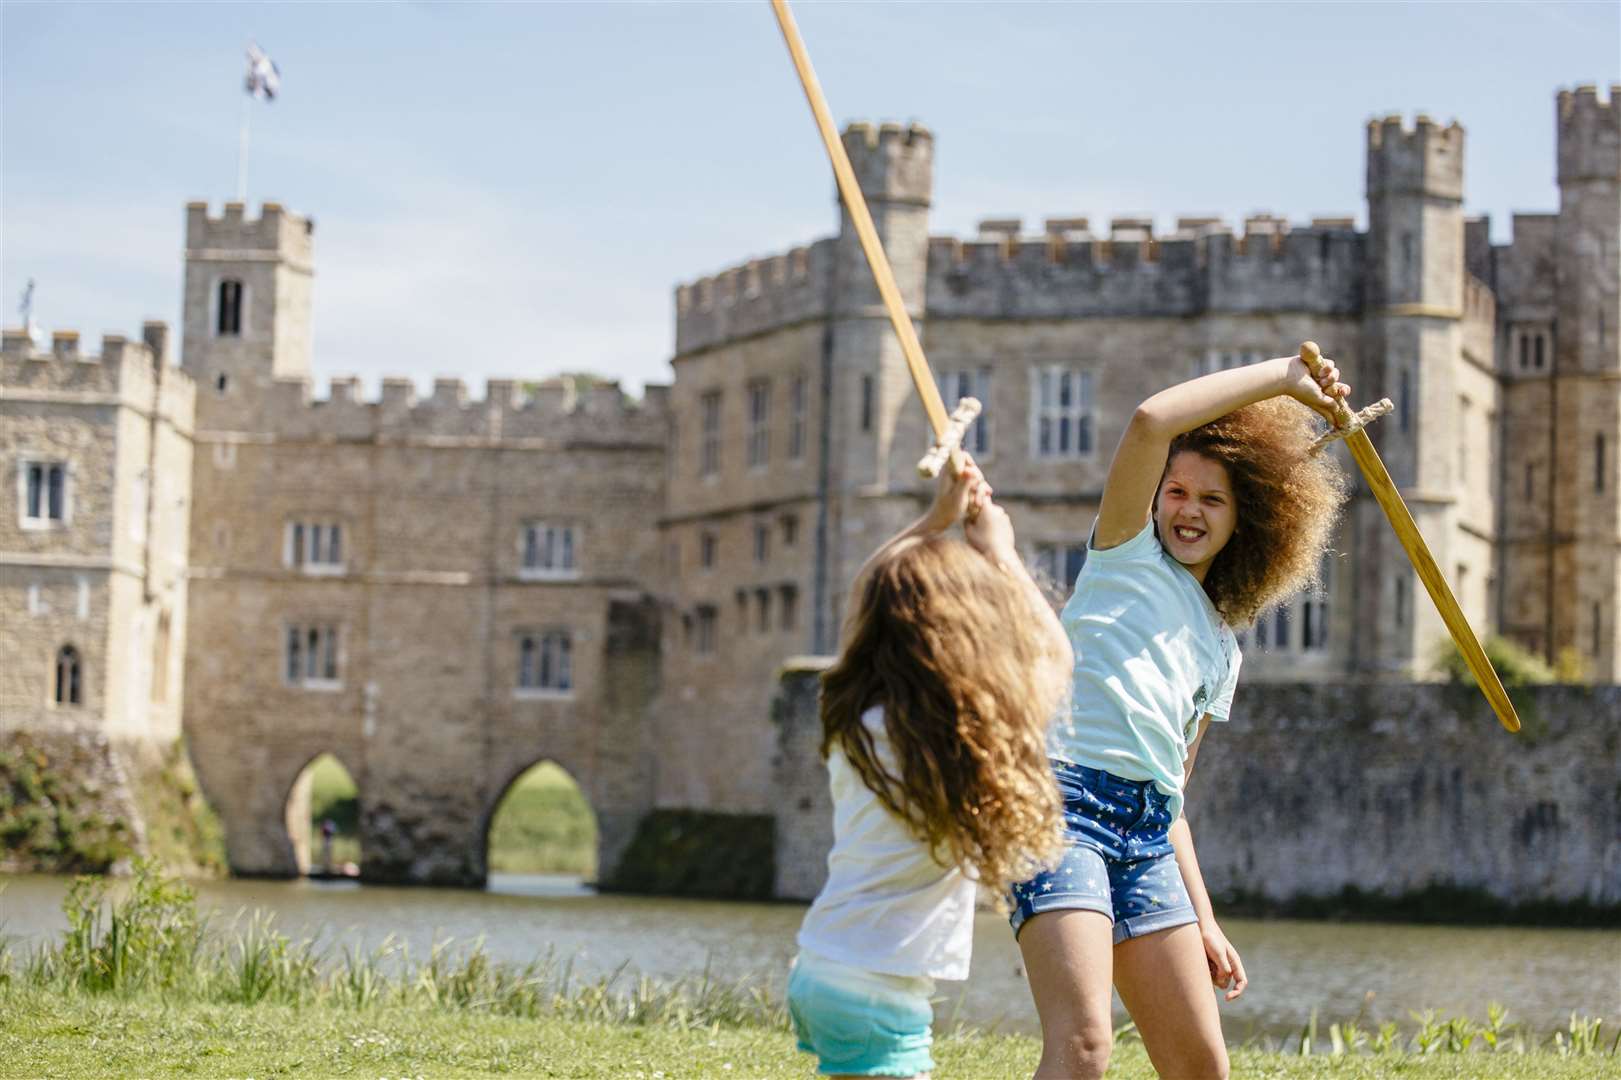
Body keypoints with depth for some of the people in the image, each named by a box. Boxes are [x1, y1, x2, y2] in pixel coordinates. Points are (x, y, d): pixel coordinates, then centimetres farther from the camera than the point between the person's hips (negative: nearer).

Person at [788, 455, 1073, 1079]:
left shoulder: (856, 717, 1)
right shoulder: (971, 734, -16)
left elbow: (865, 599, 22)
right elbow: (1055, 655, 5)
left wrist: (936, 520, 23)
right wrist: (998, 553, 13)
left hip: (821, 972, 8)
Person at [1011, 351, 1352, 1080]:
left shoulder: (1219, 650, 26)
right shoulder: (1127, 550, 12)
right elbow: (1150, 421, -5)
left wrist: (1203, 921, 17)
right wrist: (1282, 375, 2)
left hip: (1148, 837, 7)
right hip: (1065, 802, -7)